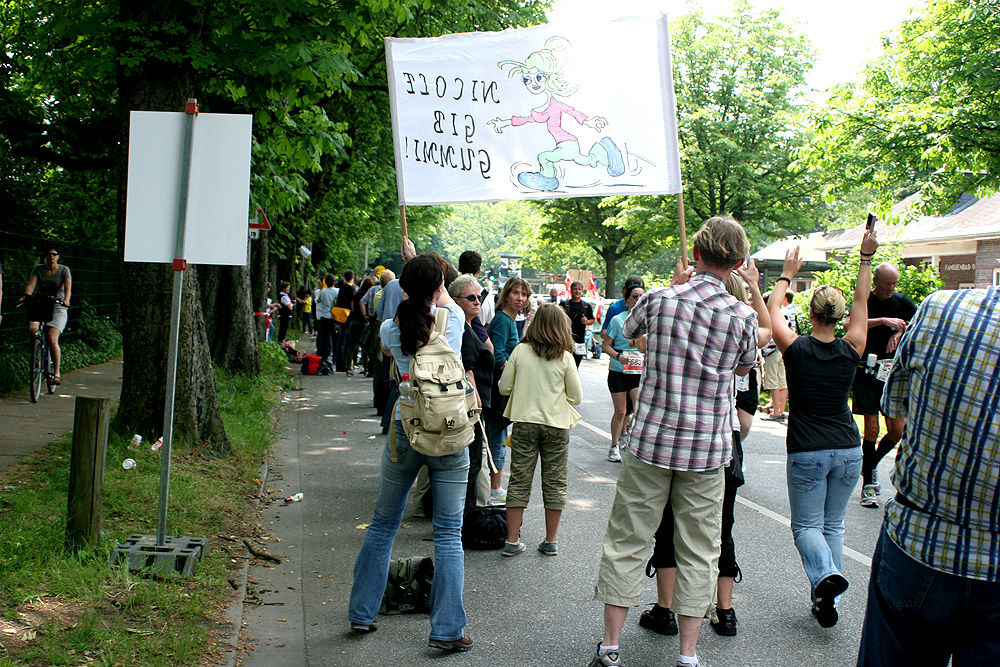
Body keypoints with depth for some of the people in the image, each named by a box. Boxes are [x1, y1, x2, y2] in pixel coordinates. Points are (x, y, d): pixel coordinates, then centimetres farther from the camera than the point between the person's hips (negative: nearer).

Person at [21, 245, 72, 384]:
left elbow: (68, 287, -13)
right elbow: (31, 284, -8)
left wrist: (66, 300, -33)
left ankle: (57, 373, -11)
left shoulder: (64, 270, 0)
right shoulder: (38, 269, 5)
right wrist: (26, 296, -28)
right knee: (32, 328, -28)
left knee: (52, 339, -18)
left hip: (58, 307, -2)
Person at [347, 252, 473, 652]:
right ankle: (447, 629, 4)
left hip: (404, 434, 2)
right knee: (448, 534, 3)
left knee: (383, 525, 16)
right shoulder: (453, 319, -6)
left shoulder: (391, 329, -1)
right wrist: (427, 272, 32)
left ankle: (362, 613, 26)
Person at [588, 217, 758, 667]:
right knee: (698, 552, 11)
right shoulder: (743, 317, -6)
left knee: (626, 543, 9)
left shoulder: (660, 299, -6)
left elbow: (627, 331, 17)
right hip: (708, 451, 0)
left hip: (651, 442, 0)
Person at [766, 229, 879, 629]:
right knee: (833, 524, 15)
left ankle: (826, 575, -19)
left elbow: (773, 310, 6)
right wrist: (866, 257, 11)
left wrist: (787, 274, 17)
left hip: (807, 453, -3)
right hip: (848, 450, 3)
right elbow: (862, 303, 9)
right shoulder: (851, 351, -4)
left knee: (806, 525, 8)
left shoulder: (796, 349, -10)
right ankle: (826, 602, 12)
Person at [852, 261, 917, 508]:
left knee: (897, 431, 2)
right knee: (872, 430, -7)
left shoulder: (901, 301, 8)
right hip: (867, 373, -4)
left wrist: (900, 332, -18)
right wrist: (883, 320, -31)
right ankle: (868, 484, 4)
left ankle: (871, 464, 29)